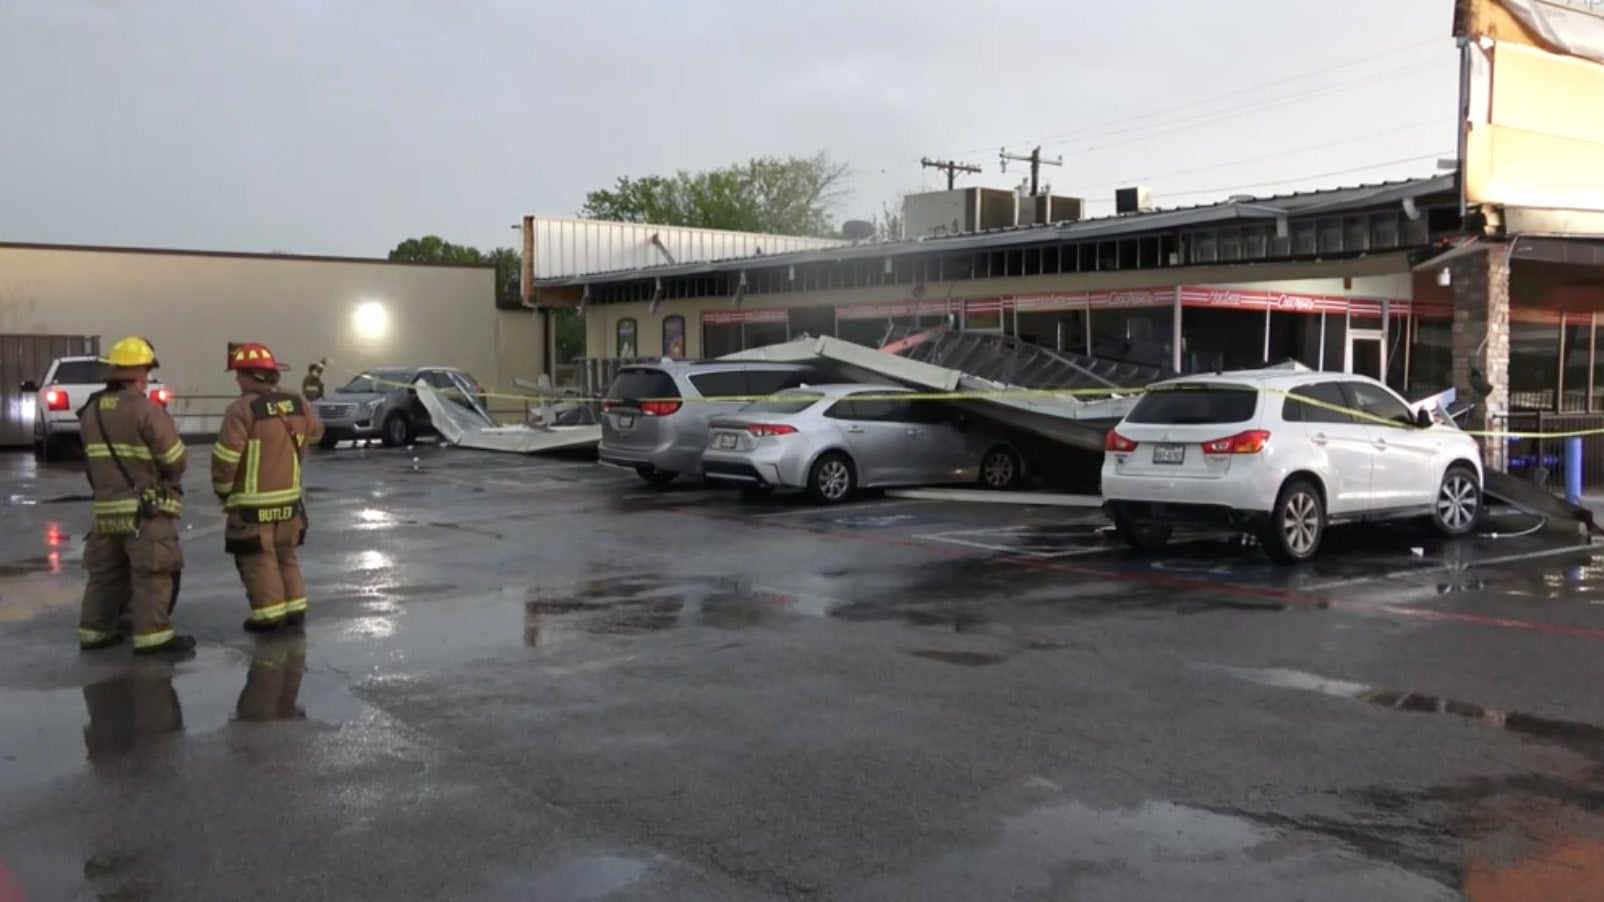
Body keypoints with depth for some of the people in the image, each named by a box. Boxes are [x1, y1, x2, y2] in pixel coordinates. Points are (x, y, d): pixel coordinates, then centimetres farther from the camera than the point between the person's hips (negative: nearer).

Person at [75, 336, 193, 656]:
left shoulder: (91, 411, 9)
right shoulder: (146, 409, -15)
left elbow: (96, 458, 12)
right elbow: (177, 460, -12)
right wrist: (168, 480, 8)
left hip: (106, 507, 7)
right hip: (146, 509, -7)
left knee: (106, 572, 16)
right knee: (153, 575, -3)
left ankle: (94, 631, 23)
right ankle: (152, 635, -4)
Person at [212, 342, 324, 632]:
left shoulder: (242, 408, -18)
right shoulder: (298, 403, 1)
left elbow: (225, 457, -17)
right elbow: (315, 432, 19)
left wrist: (223, 491, -2)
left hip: (252, 503, -6)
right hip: (290, 497, 6)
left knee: (258, 559, 5)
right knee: (286, 555, 19)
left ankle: (269, 614, 8)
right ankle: (294, 607, 23)